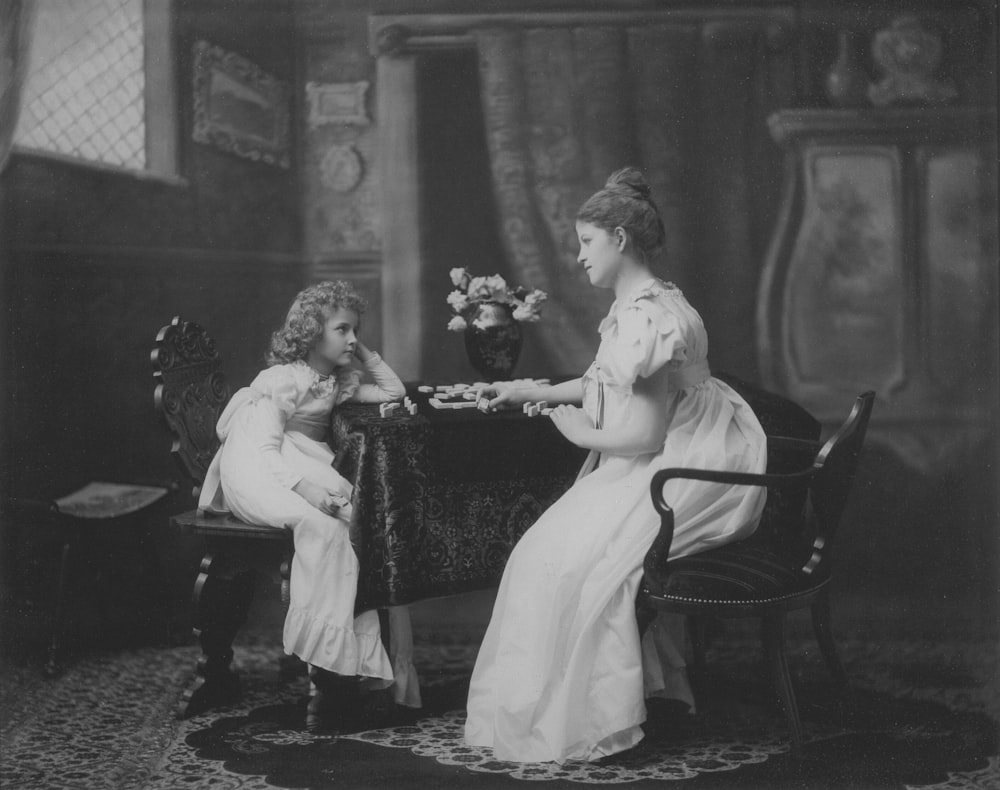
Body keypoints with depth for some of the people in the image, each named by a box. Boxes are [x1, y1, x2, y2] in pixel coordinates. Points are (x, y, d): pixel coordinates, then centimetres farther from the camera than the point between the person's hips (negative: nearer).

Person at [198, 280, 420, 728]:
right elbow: (265, 447, -17)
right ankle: (328, 665, -34)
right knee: (323, 524, -36)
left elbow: (393, 392, 25)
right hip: (258, 472, -7)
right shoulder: (282, 380, -4)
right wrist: (305, 487, -33)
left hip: (309, 469, 7)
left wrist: (364, 354, 17)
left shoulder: (338, 381, 18)